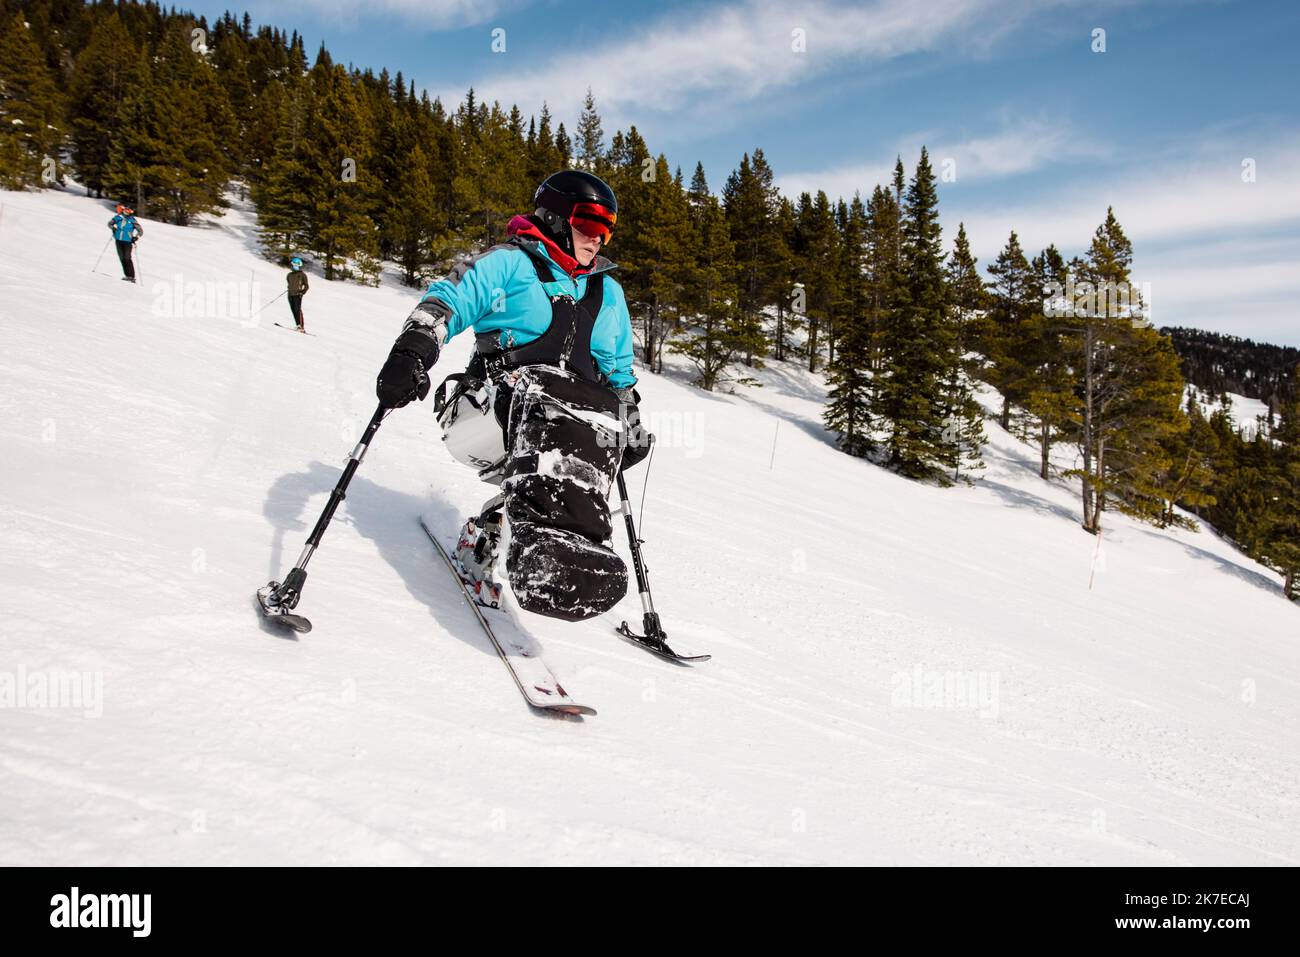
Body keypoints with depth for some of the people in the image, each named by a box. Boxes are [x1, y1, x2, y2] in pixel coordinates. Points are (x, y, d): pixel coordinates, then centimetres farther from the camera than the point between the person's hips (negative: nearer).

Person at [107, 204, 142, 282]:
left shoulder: (132, 220, -4)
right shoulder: (118, 217, 6)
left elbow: (140, 231, -2)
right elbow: (110, 223, 19)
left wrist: (136, 237, -16)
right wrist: (113, 227, -2)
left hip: (128, 241, -4)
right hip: (119, 240, 4)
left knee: (127, 258, -13)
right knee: (122, 258, 4)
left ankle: (132, 276, -12)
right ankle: (127, 275, 10)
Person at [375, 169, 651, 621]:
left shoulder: (608, 293, 28)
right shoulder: (509, 264, 11)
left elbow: (619, 371, 36)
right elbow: (448, 299, -1)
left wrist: (629, 419, 23)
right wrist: (413, 348, -20)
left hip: (582, 407, 5)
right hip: (505, 390, -5)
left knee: (604, 419, -30)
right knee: (542, 399, -38)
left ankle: (485, 533, -19)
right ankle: (547, 541, -61)